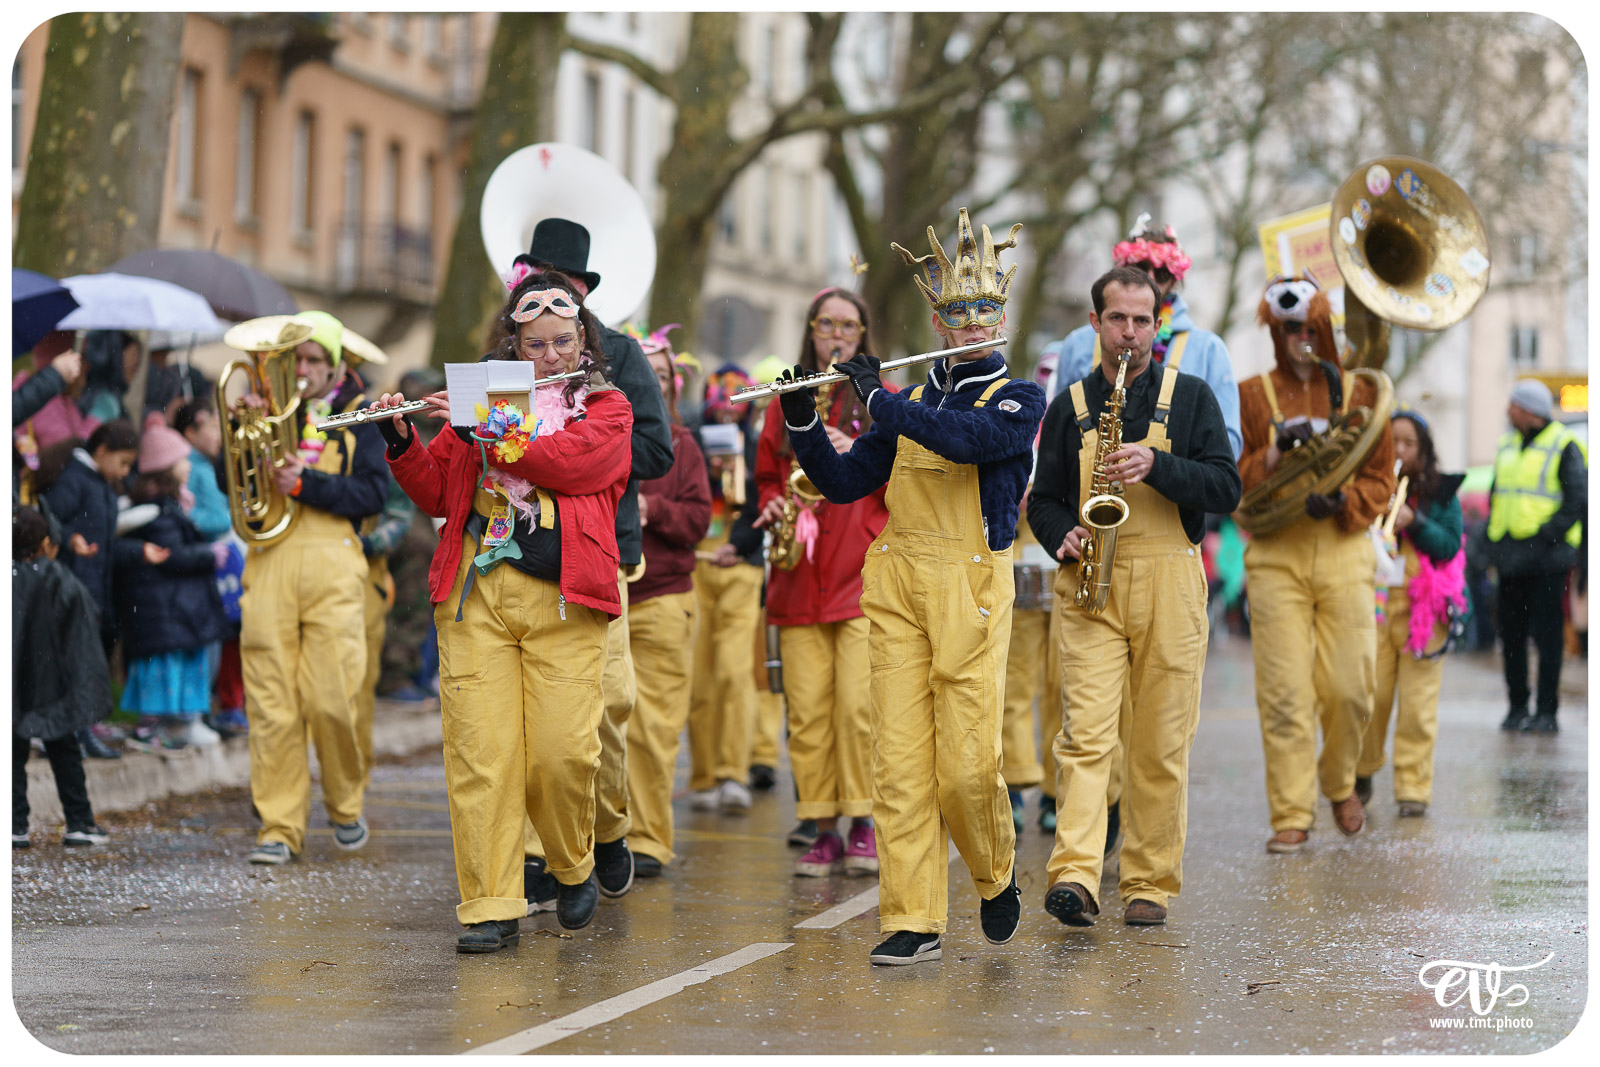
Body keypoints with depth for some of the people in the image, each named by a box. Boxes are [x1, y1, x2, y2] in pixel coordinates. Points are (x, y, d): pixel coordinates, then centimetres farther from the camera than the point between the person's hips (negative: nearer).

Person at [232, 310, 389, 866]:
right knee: (271, 701, -4)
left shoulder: (358, 416, 12)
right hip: (270, 556, 2)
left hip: (332, 565, -2)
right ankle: (279, 827, 0)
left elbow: (372, 493, -2)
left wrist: (304, 484, -13)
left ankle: (345, 805, 16)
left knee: (330, 698, -8)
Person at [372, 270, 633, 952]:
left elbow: (569, 460, -10)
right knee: (480, 750, -6)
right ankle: (490, 907, -2)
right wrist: (401, 441, 0)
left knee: (563, 751, -9)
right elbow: (435, 494, 16)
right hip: (478, 592, 2)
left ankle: (573, 869, 18)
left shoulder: (606, 408, 11)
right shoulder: (484, 398, 18)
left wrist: (483, 429, -11)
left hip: (563, 598, -2)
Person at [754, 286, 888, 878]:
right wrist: (773, 507, 3)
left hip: (864, 571, -3)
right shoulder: (786, 404, 16)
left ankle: (863, 825, -1)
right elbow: (765, 477, 23)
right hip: (800, 578, 3)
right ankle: (823, 832, 4)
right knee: (807, 711, -2)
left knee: (860, 703, -13)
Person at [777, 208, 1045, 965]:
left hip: (970, 589, -4)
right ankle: (912, 922, 1)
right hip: (896, 586, 4)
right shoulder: (913, 404, 16)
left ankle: (997, 875, 22)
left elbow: (969, 439, -19)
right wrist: (801, 421, 1)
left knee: (966, 765, -7)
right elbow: (842, 482, 15)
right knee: (900, 759, -2)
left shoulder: (1019, 399, 2)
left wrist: (880, 400, -14)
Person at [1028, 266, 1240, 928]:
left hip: (1169, 583, 0)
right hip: (1090, 584, 0)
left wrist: (1157, 465, -14)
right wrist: (1064, 539, -6)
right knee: (1086, 732, -13)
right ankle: (1075, 877, -23)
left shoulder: (1190, 397, 9)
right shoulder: (1070, 407, 13)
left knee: (1161, 744, 2)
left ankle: (1150, 884, 11)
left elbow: (1226, 489, 1)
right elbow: (1044, 499, 15)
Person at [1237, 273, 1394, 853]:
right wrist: (1276, 453, -13)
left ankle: (1340, 783, 24)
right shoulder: (1252, 396, 10)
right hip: (1275, 555, -1)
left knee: (1349, 686, -4)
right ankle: (1291, 814, -2)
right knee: (1284, 691, -7)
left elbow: (1380, 478, 9)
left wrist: (1343, 500, -11)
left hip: (1344, 550, 1)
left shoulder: (1358, 394, 11)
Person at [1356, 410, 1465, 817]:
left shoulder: (1441, 493, 6)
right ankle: (1362, 772, 19)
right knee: (1370, 696, -3)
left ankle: (1413, 787, 4)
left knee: (1418, 703, -3)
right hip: (1374, 601, 1)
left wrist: (1414, 522, -14)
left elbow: (1450, 546, -1)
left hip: (1424, 607, -1)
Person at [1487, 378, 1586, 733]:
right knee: (1511, 634, 8)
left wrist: (1548, 533, -17)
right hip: (1510, 554, 7)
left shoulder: (1564, 447, -6)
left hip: (1545, 557, -7)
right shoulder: (1508, 445, 15)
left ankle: (1546, 712, -2)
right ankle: (1518, 707, 16)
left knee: (1546, 635, -5)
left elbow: (1578, 498, -11)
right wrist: (1494, 533, 9)